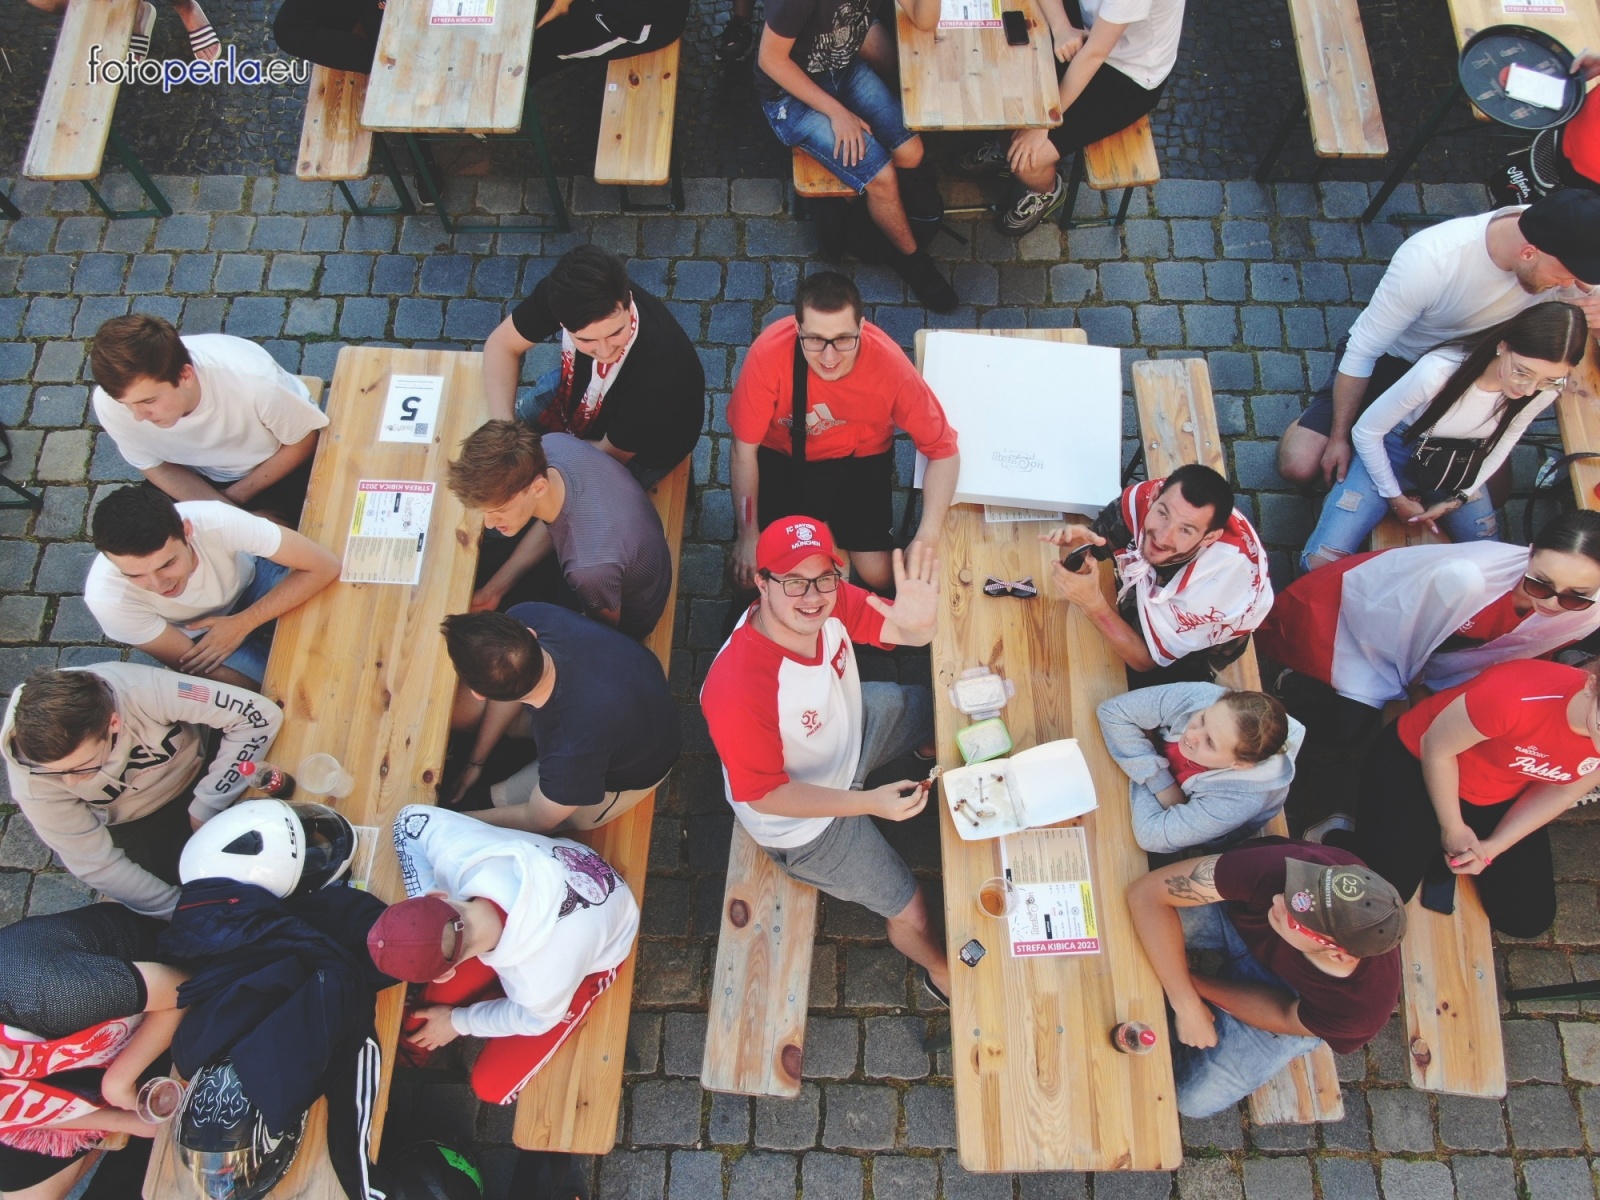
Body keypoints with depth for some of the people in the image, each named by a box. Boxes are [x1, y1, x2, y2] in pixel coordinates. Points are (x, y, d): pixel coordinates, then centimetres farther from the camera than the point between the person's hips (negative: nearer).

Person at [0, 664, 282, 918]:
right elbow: (95, 864, -19)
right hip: (132, 828, 0)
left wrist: (206, 806, -27)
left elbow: (259, 714, -30)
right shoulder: (29, 779, -29)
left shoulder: (143, 690, -36)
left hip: (198, 777, 0)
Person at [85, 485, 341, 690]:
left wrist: (242, 624, -27)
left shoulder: (217, 521, -37)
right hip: (198, 635, -1)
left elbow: (324, 567, -26)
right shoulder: (107, 596, -33)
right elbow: (191, 666, -19)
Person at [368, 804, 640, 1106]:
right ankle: (415, 1041, 29)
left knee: (491, 1086, -1)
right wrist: (423, 910, -20)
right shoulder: (459, 852, -38)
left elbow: (537, 1019, -18)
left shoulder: (542, 981, -44)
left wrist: (458, 1023, -2)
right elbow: (413, 818, -14)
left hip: (592, 957, -3)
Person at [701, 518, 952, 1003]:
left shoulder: (830, 601, -27)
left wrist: (918, 623, -42)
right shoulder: (737, 690, -42)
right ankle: (941, 971, 38)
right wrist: (870, 803, -34)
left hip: (852, 724, 6)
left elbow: (907, 632, -17)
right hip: (802, 816, -6)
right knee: (912, 912, 2)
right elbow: (764, 795, -28)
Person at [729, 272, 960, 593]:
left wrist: (925, 543, -31)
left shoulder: (889, 363, -30)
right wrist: (749, 536, -14)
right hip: (782, 452, 0)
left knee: (878, 575, -9)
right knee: (753, 569, -11)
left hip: (859, 455, 0)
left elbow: (943, 450, -20)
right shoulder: (769, 351, -32)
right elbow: (745, 448, -18)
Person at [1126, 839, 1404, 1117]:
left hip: (1294, 995, 0)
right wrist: (1187, 1007, -37)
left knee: (1198, 1097, -11)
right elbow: (1147, 892, -40)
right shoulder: (1280, 868, -42)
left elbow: (1285, 1017, -14)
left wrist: (1191, 981, -16)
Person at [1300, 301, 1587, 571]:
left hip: (1461, 469, 4)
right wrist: (1396, 499, -11)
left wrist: (1458, 499, -4)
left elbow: (1503, 443, 2)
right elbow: (1366, 432, -19)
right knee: (1322, 561, -21)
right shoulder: (1438, 372, -33)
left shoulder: (1547, 390, -19)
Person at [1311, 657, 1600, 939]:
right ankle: (1333, 837, 15)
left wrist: (1494, 845, -10)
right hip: (1418, 762, -6)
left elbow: (1561, 791, -2)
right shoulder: (1519, 695, -38)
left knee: (1528, 920, 0)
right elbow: (1436, 747, -22)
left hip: (1499, 796, 6)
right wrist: (1453, 828, -12)